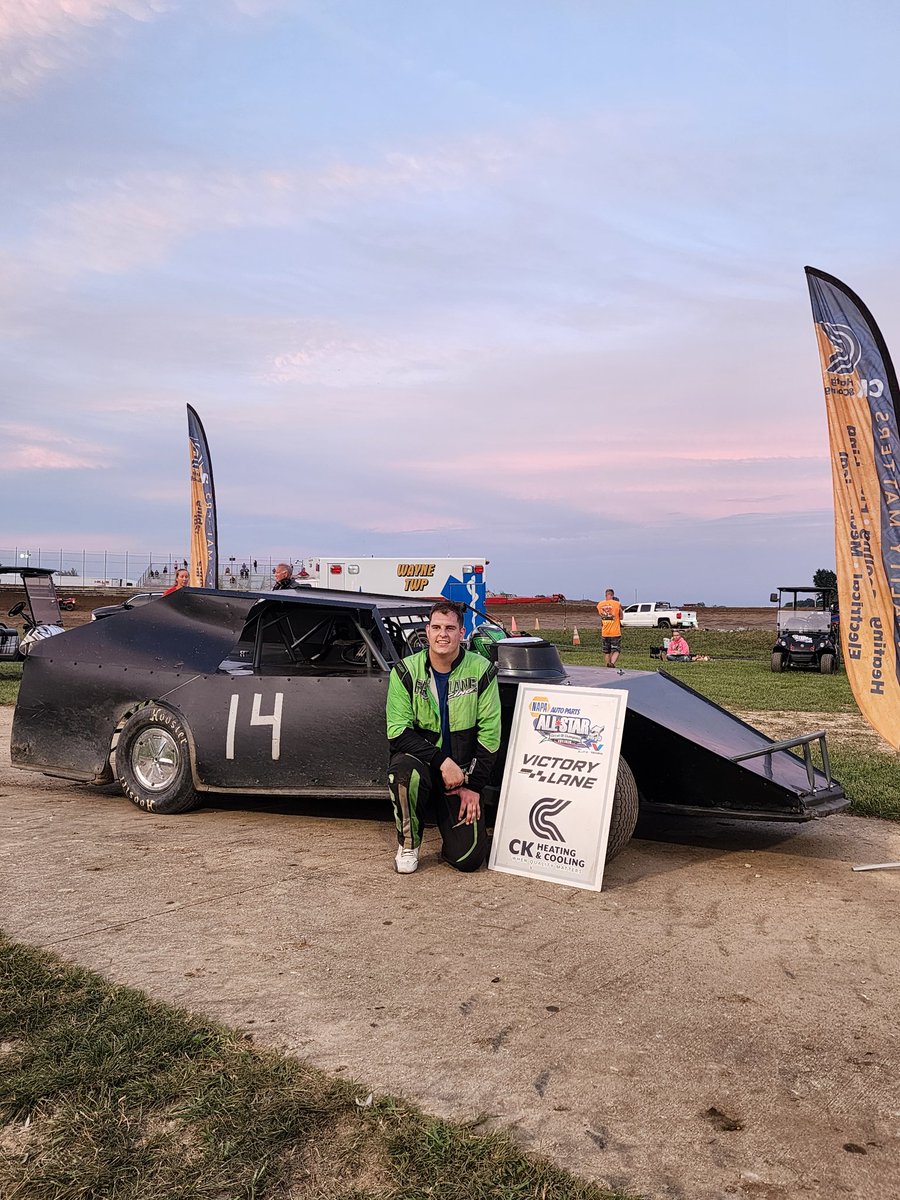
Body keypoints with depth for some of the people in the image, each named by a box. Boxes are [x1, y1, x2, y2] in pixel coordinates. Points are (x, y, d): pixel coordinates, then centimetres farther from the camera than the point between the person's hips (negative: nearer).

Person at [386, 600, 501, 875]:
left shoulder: (481, 671, -5)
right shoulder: (406, 671, -6)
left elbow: (489, 734, -3)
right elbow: (397, 733, -13)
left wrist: (474, 786, -7)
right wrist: (442, 761, -23)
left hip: (463, 772, 0)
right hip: (421, 761, 0)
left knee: (469, 858, -11)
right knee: (405, 770, -37)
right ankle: (408, 843, -9)